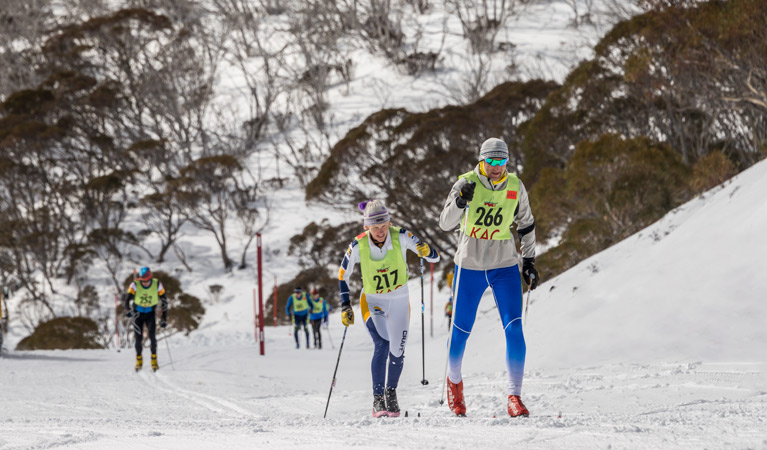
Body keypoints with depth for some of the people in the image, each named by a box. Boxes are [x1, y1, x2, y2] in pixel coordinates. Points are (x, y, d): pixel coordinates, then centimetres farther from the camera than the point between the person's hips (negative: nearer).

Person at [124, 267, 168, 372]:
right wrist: (128, 310, -39)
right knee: (138, 337, -3)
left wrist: (164, 318, -7)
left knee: (152, 335, -17)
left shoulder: (157, 285, -15)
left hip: (150, 313, 0)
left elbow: (164, 301, -6)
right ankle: (139, 359, 16)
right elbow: (128, 297, -19)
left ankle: (154, 360, -7)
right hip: (138, 312, 0)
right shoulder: (135, 285, -18)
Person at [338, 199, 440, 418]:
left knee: (397, 352, -1)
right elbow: (342, 275, -4)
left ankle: (391, 392, 25)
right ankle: (378, 398, -13)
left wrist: (426, 251, -39)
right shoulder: (358, 246, -19)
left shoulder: (400, 237, -19)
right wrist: (345, 306, -10)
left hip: (399, 301, 2)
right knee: (382, 344, -22)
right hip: (373, 301, -2)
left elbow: (435, 257, -16)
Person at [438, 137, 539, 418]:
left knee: (514, 329, -13)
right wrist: (460, 201, -32)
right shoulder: (466, 184, -9)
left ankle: (514, 397, -11)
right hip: (469, 266, -1)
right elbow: (445, 224, -15)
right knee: (461, 331, 8)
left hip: (505, 267, 1)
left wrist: (529, 261, 11)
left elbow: (526, 225, 13)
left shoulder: (515, 187, -2)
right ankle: (454, 381, 37)